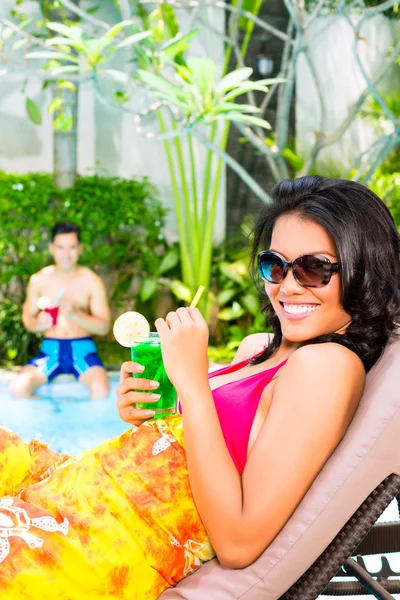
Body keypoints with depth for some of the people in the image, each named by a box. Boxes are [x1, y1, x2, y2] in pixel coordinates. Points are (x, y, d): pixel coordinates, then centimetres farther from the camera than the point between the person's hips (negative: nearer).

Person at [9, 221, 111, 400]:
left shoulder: (92, 281, -1)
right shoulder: (39, 280, 3)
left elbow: (104, 327, -3)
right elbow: (27, 317, 12)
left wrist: (76, 314, -20)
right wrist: (37, 323, -12)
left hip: (82, 348, -1)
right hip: (50, 349, 2)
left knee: (101, 391, -31)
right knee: (18, 388, -25)